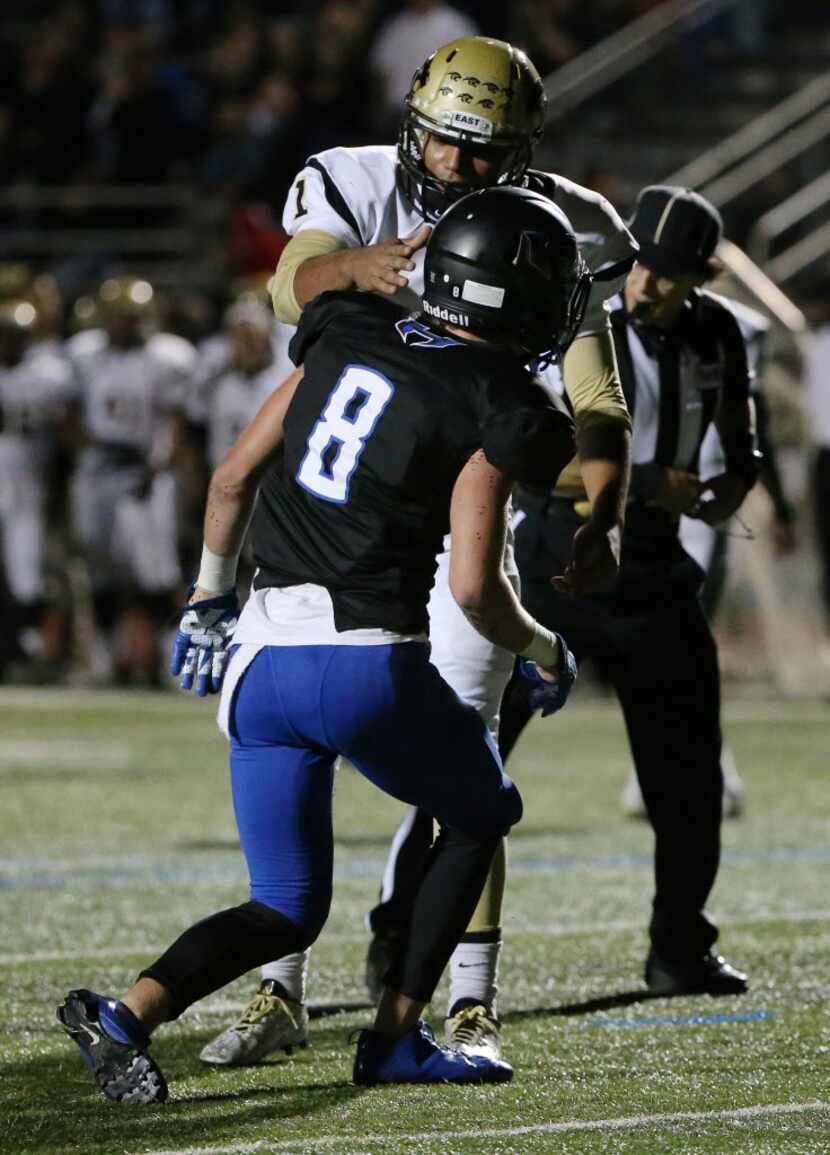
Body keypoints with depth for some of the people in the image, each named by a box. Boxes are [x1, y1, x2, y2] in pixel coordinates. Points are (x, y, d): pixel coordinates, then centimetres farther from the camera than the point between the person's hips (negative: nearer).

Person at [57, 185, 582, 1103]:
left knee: (287, 910, 15)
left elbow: (234, 476, 15)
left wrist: (210, 595, 29)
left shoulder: (348, 338, 11)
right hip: (371, 663, -6)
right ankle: (394, 1037, 16)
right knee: (483, 814, 23)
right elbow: (475, 587, -11)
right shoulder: (494, 408, -6)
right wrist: (544, 652, 9)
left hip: (262, 656, 6)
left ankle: (128, 1014, -10)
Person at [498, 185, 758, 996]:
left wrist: (727, 492, -5)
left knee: (688, 773, 10)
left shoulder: (714, 337, 3)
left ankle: (680, 950, 24)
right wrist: (641, 483, -26)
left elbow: (740, 446, 17)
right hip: (553, 565, -5)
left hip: (651, 570, 5)